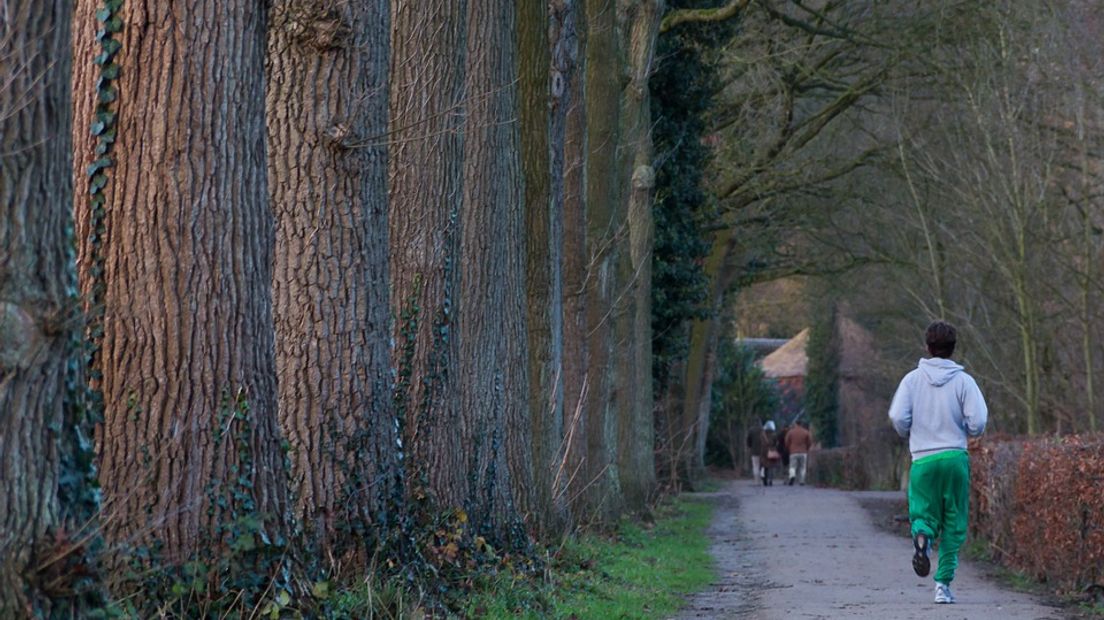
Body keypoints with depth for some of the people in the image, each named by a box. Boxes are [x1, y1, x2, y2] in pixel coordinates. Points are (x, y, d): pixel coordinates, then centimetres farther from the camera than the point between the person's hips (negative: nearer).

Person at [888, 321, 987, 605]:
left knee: (923, 513, 11)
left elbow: (897, 416, -8)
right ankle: (943, 583, 3)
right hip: (955, 457, 0)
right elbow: (978, 422, -8)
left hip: (923, 459, 0)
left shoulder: (913, 379, 1)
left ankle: (922, 535, -26)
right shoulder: (963, 381, -2)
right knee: (953, 523, 9)